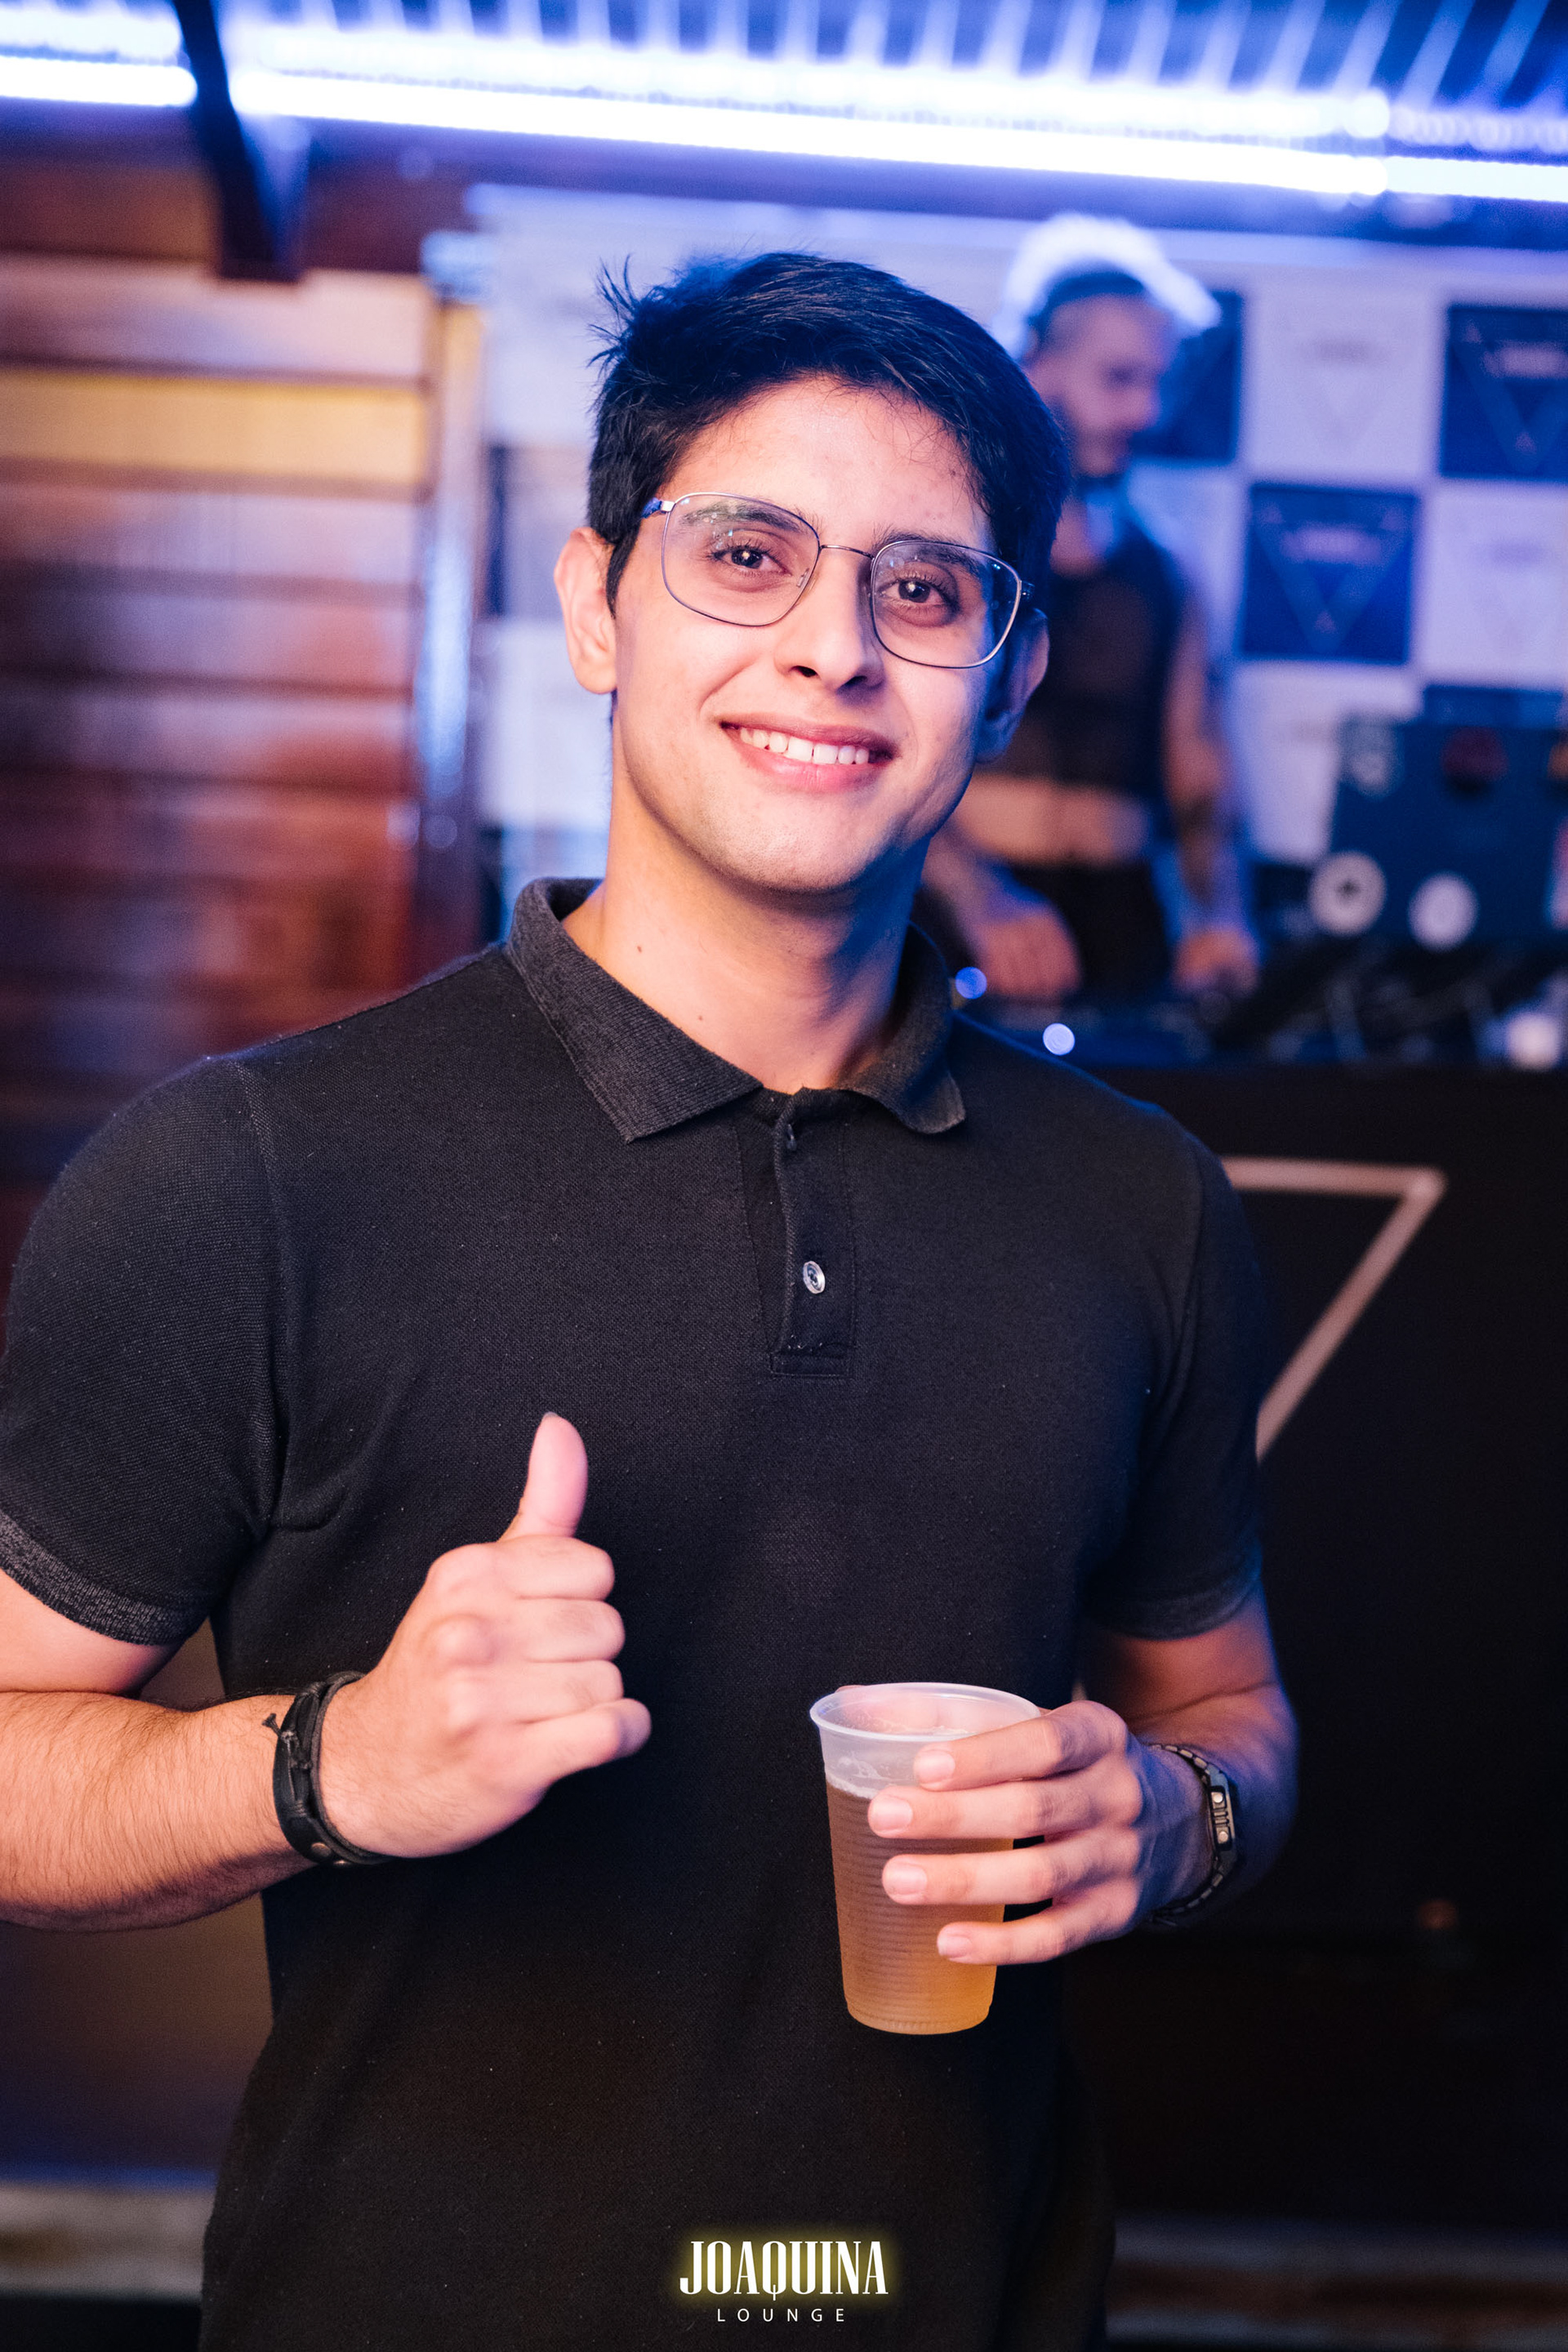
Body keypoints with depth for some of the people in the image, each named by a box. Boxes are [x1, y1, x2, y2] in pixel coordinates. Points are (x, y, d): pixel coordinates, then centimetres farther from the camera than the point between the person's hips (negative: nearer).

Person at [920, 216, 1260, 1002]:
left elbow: (1198, 779, 18)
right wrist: (980, 901, -24)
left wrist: (1219, 909, -3)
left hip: (1121, 934, 4)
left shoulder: (1162, 582, 18)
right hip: (958, 932, -4)